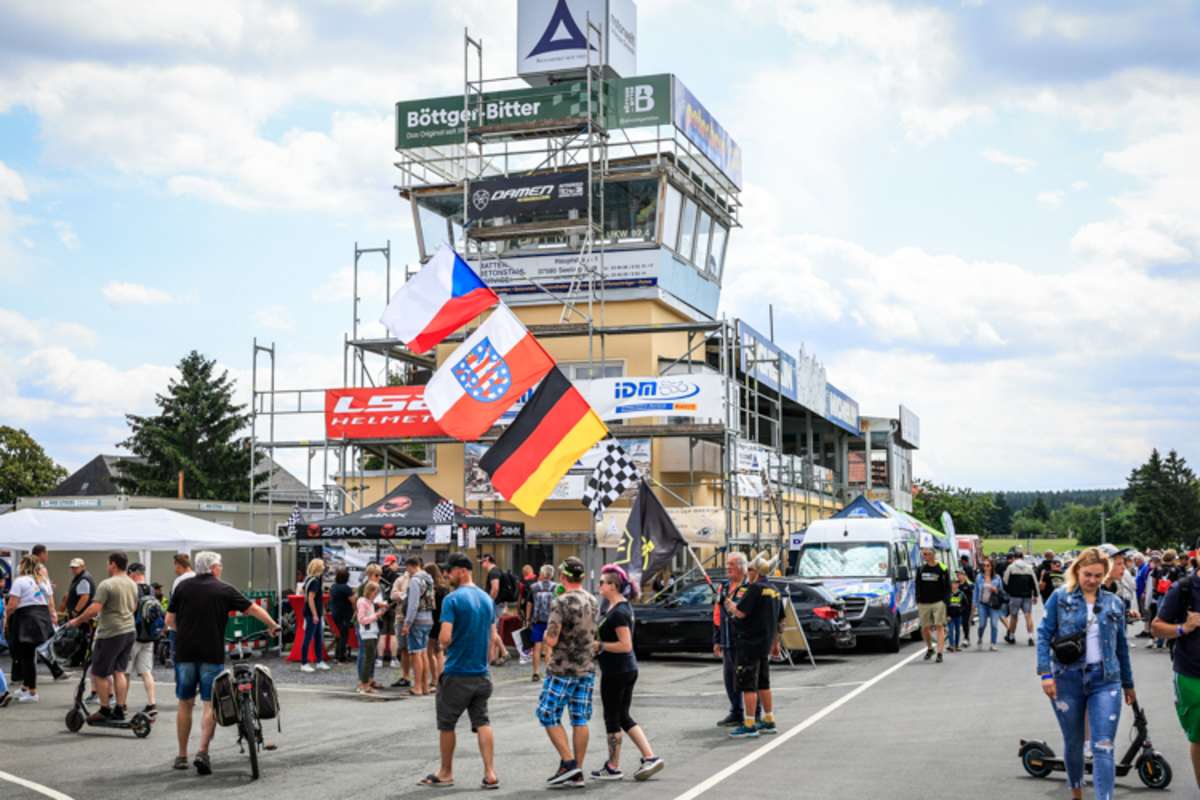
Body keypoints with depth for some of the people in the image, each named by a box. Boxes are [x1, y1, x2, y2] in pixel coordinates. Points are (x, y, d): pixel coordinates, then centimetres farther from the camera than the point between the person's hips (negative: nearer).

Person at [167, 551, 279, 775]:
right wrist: (272, 626, 20)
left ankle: (182, 756, 18)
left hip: (184, 653, 3)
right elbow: (254, 609, 4)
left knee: (185, 705, 13)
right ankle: (202, 752, -11)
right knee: (210, 704, 3)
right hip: (212, 654, -3)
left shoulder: (182, 587, 6)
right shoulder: (224, 590, 1)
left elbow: (169, 620, 7)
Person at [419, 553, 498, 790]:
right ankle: (490, 774, 1)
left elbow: (445, 638, -21)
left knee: (446, 724, 11)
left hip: (457, 674, -6)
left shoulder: (453, 599, -15)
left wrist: (444, 646, 1)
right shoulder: (487, 598, 7)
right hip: (481, 674, 6)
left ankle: (446, 773, 23)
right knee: (482, 722, 9)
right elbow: (492, 637, 12)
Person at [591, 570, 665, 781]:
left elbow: (625, 645, -24)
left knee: (612, 718, 4)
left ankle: (613, 768, 15)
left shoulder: (618, 612, -20)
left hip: (615, 672, -10)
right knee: (623, 717, 15)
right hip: (628, 669, 10)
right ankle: (650, 757, 11)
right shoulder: (623, 606, 11)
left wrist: (599, 645, -18)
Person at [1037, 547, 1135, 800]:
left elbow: (1121, 646, 15)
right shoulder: (1060, 598, -1)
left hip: (1105, 681, 1)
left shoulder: (1114, 603, 7)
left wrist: (1128, 684, 21)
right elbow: (1044, 635, -3)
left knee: (1103, 748, -8)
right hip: (1067, 681, -1)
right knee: (1073, 743, 13)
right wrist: (1045, 673, -12)